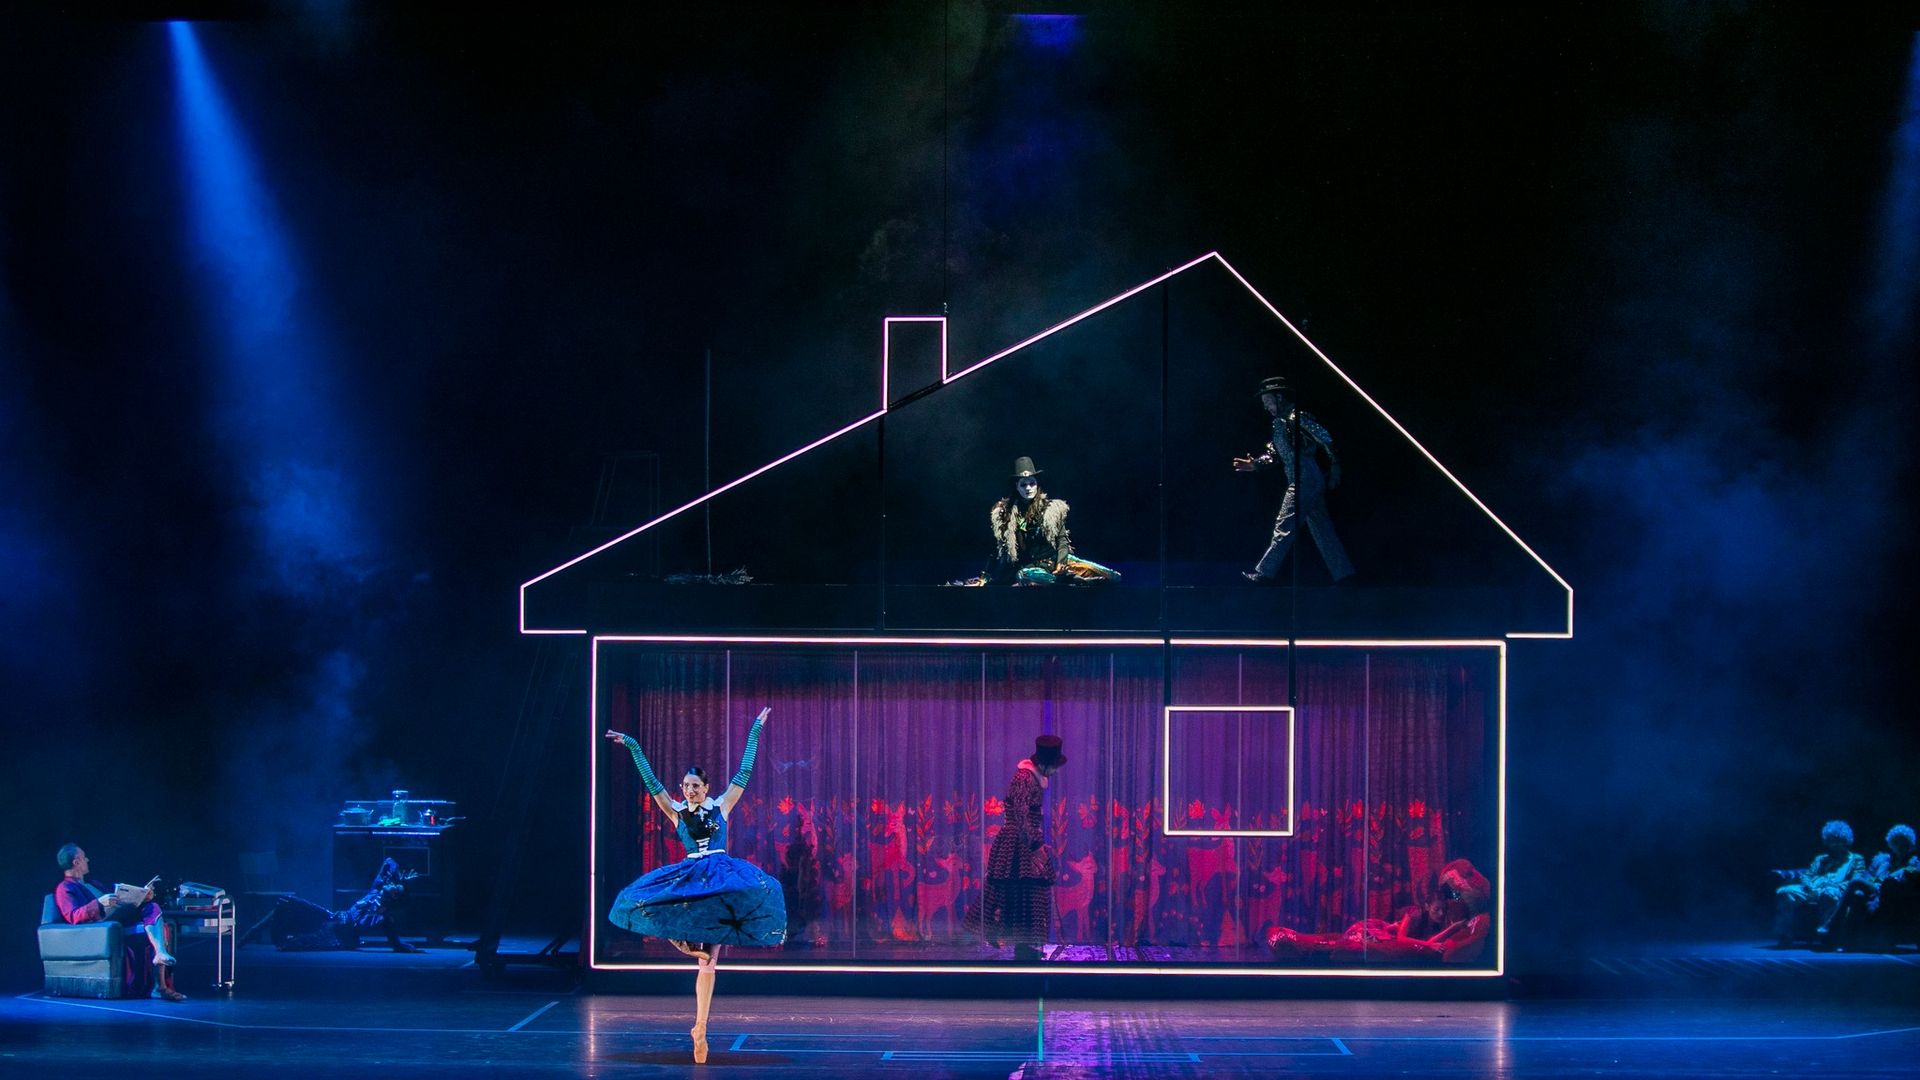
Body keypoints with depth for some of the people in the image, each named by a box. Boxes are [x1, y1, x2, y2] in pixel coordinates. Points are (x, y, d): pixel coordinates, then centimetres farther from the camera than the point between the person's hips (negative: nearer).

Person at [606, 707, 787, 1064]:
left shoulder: (721, 807, 7)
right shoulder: (677, 814, 8)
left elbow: (743, 774, 9)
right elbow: (652, 783, 5)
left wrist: (755, 732, 8)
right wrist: (633, 748, -1)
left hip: (723, 877, -1)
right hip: (690, 880, 1)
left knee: (708, 961, -9)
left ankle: (700, 1028, -7)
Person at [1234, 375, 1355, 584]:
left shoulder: (1296, 417, -11)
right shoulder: (1278, 423, 18)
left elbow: (1325, 438, -14)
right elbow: (1273, 455, 18)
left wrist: (1334, 466, -15)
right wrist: (1256, 464, 1)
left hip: (1305, 479, -10)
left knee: (1284, 527, -9)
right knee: (1321, 529, 10)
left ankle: (1264, 573, -9)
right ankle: (1342, 572, 12)